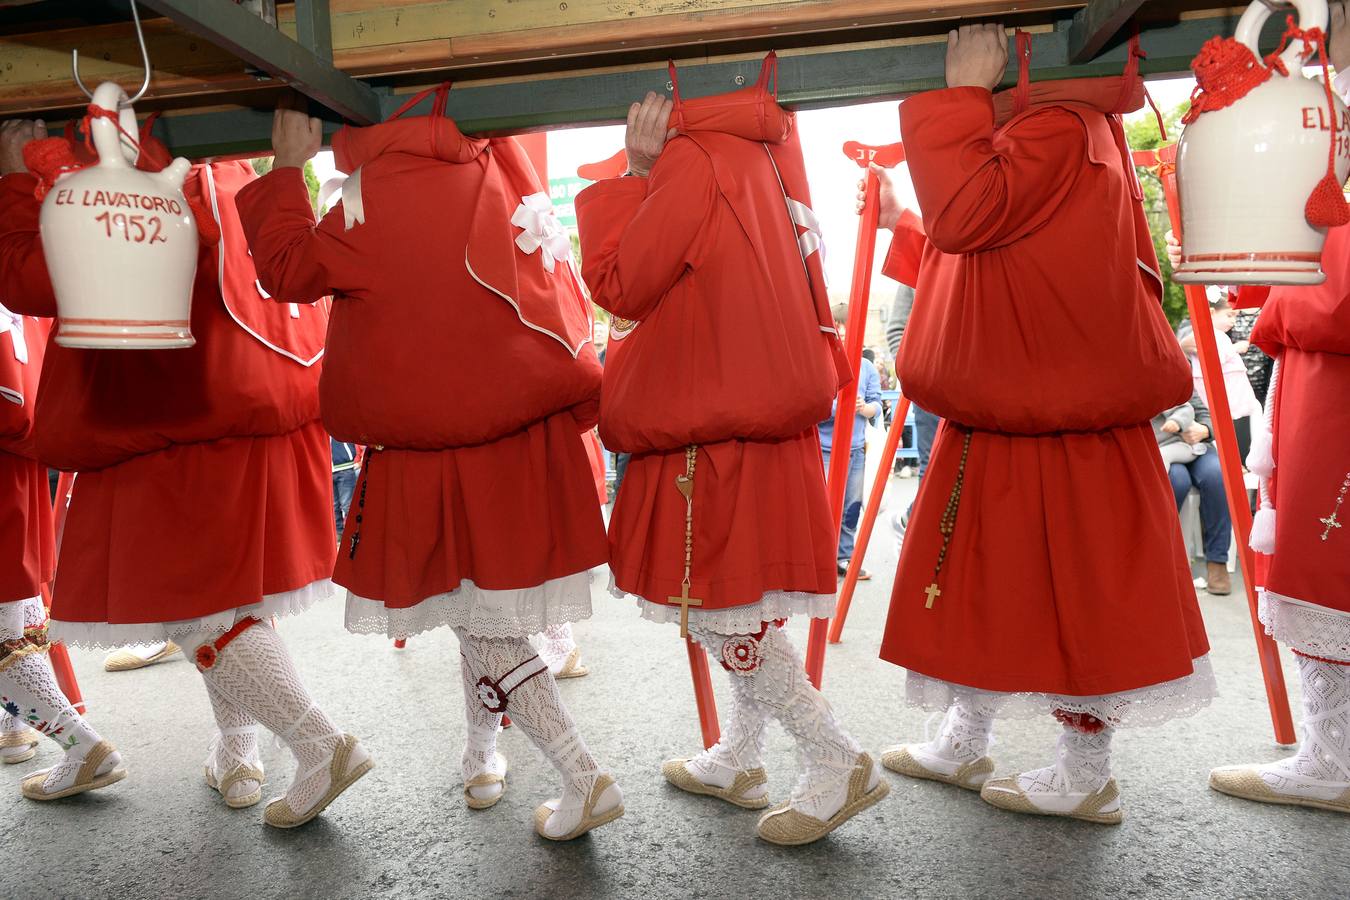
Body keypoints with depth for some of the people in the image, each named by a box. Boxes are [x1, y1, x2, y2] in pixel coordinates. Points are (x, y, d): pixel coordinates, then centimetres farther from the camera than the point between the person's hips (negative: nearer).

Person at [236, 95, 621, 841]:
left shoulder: (380, 198, -12)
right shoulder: (496, 168, 5)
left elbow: (287, 269, 1)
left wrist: (287, 170, 11)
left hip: (439, 453, -7)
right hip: (525, 442, 7)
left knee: (483, 625, 4)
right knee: (481, 606, 21)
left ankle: (583, 779, 2)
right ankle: (482, 758, 37)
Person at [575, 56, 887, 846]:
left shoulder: (693, 161, -15)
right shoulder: (767, 151, 11)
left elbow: (618, 283, -12)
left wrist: (635, 173, -3)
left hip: (716, 430, -9)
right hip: (768, 413, 9)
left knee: (717, 609, 1)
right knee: (743, 603, 17)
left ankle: (839, 764, 9)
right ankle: (739, 760, 32)